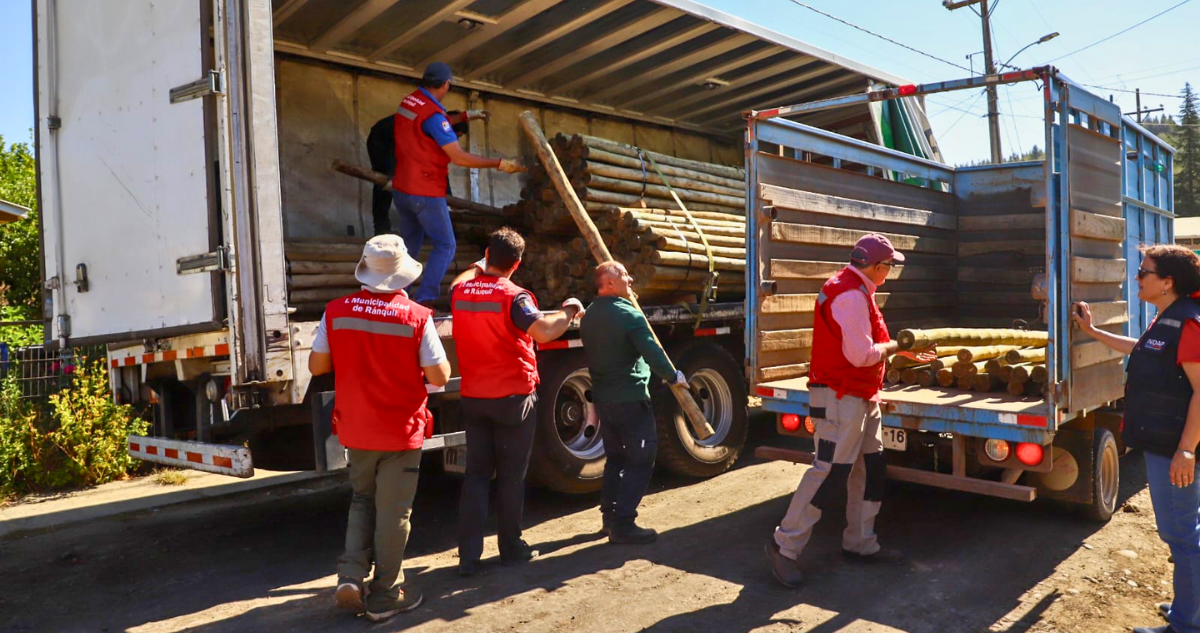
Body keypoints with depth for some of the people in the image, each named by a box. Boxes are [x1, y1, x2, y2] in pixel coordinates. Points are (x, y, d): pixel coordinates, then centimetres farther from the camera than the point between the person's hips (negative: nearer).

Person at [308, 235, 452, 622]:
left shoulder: (336, 312, -7)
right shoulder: (417, 317, -16)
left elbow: (317, 366, 1)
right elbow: (439, 377, -13)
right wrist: (438, 354, 7)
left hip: (355, 430, 4)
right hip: (401, 430, -3)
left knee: (362, 501, 24)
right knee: (392, 512, 9)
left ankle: (350, 576, 12)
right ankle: (385, 595, 20)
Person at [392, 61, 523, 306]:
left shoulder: (407, 102, 5)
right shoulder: (433, 114, -20)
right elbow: (459, 157, -22)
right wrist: (498, 164, -16)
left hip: (401, 190, 8)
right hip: (426, 194, -8)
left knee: (410, 244, 20)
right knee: (445, 246, 0)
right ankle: (424, 300, -7)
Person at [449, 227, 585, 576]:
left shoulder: (461, 292, 2)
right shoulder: (514, 296, -16)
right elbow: (543, 332, -31)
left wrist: (478, 267, 46)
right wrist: (569, 312, -13)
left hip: (473, 398, 5)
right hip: (514, 397, -5)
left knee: (476, 474, 10)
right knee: (511, 475, 9)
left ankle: (469, 554, 7)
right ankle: (511, 548, 20)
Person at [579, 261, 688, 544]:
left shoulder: (589, 316, 9)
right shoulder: (629, 314, -16)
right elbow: (652, 352, -20)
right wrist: (674, 376, -5)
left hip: (602, 397, 8)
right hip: (630, 398, -8)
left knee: (615, 456, 19)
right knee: (640, 459, -2)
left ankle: (609, 516, 23)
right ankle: (623, 524, -4)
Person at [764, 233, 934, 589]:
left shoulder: (857, 292, 16)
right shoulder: (851, 295, -19)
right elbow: (861, 354, -23)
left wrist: (904, 351, 24)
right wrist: (894, 346, -8)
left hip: (862, 397, 11)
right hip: (840, 398, -11)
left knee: (870, 468, 14)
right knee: (830, 471, -10)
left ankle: (860, 544, 25)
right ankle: (785, 546, -2)